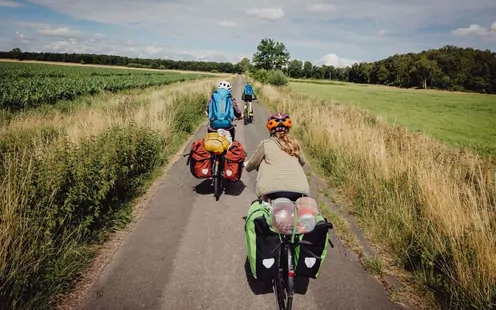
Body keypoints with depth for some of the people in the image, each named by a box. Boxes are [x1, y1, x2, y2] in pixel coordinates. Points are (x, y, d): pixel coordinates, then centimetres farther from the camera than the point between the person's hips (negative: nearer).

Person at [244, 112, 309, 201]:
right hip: (298, 191, 3)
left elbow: (252, 163, 17)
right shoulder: (294, 143, 16)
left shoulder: (266, 144, 7)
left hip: (274, 190, -2)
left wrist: (246, 165, 40)